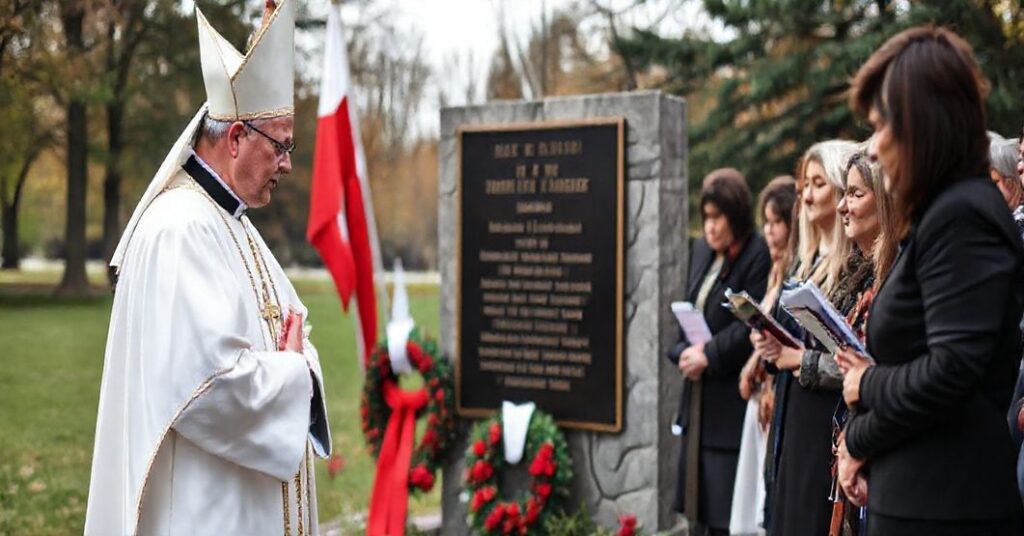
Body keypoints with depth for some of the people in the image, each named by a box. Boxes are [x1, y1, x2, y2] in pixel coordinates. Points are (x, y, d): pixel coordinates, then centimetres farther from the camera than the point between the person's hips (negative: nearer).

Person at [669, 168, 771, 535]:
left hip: (732, 396, -8)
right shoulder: (701, 250, 12)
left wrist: (709, 357, -16)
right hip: (698, 396, 8)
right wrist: (684, 352, -3)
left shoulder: (759, 257, -13)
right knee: (705, 505, 14)